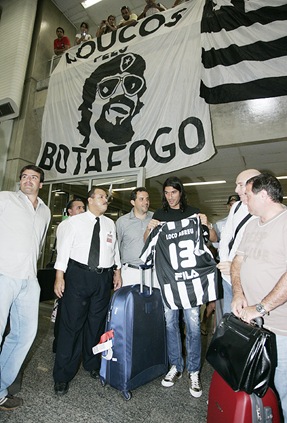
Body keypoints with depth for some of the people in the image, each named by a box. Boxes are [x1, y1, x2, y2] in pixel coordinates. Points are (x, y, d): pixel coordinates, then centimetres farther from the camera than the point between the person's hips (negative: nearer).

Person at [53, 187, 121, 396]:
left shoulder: (110, 224, 10)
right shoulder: (75, 221, 0)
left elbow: (115, 249, 13)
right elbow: (64, 248, -4)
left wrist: (117, 272, 11)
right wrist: (59, 276, -9)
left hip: (104, 278, 4)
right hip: (78, 275, -3)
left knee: (97, 323, 16)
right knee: (71, 323, 2)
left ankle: (92, 364, 38)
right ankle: (63, 375, 21)